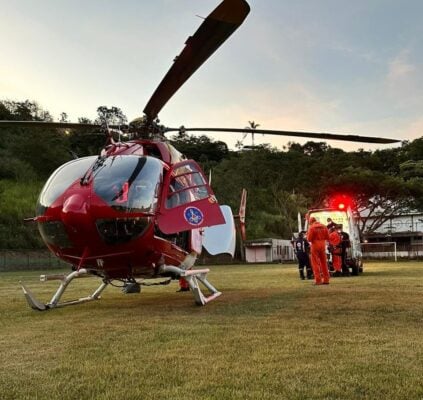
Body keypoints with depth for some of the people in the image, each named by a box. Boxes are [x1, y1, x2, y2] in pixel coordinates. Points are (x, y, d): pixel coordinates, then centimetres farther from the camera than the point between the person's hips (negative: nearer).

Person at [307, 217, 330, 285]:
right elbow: (327, 237, 6)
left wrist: (307, 234, 9)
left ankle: (318, 280, -4)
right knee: (324, 262, 12)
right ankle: (326, 279, 14)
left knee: (315, 263, 1)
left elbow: (309, 239, -10)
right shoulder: (324, 227, 5)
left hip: (315, 246, -5)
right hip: (323, 246, 5)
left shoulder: (311, 228, -9)